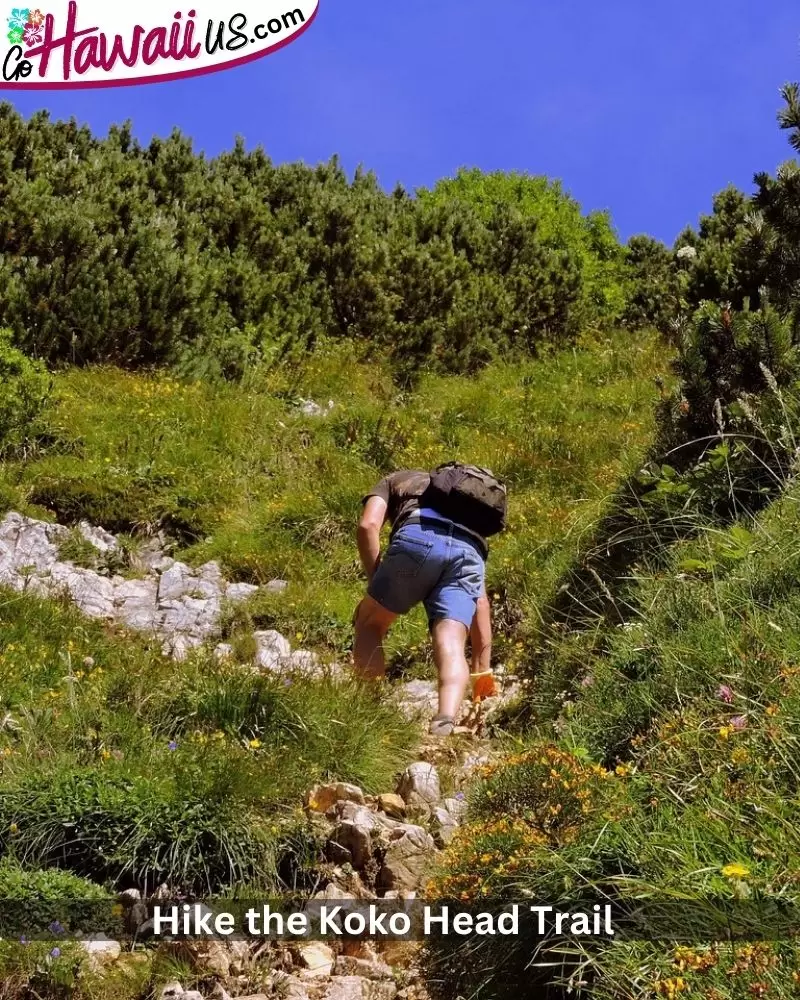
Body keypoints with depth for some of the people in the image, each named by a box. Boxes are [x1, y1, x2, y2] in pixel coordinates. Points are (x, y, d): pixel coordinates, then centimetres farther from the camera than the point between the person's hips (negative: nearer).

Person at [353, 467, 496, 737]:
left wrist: (375, 584, 17)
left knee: (370, 624, 17)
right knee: (451, 644, -6)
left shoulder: (397, 480, 37)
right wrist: (482, 670, 39)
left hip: (418, 538, -3)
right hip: (469, 553, 3)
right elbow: (480, 602, 37)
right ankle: (446, 722, -32)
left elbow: (368, 525, 10)